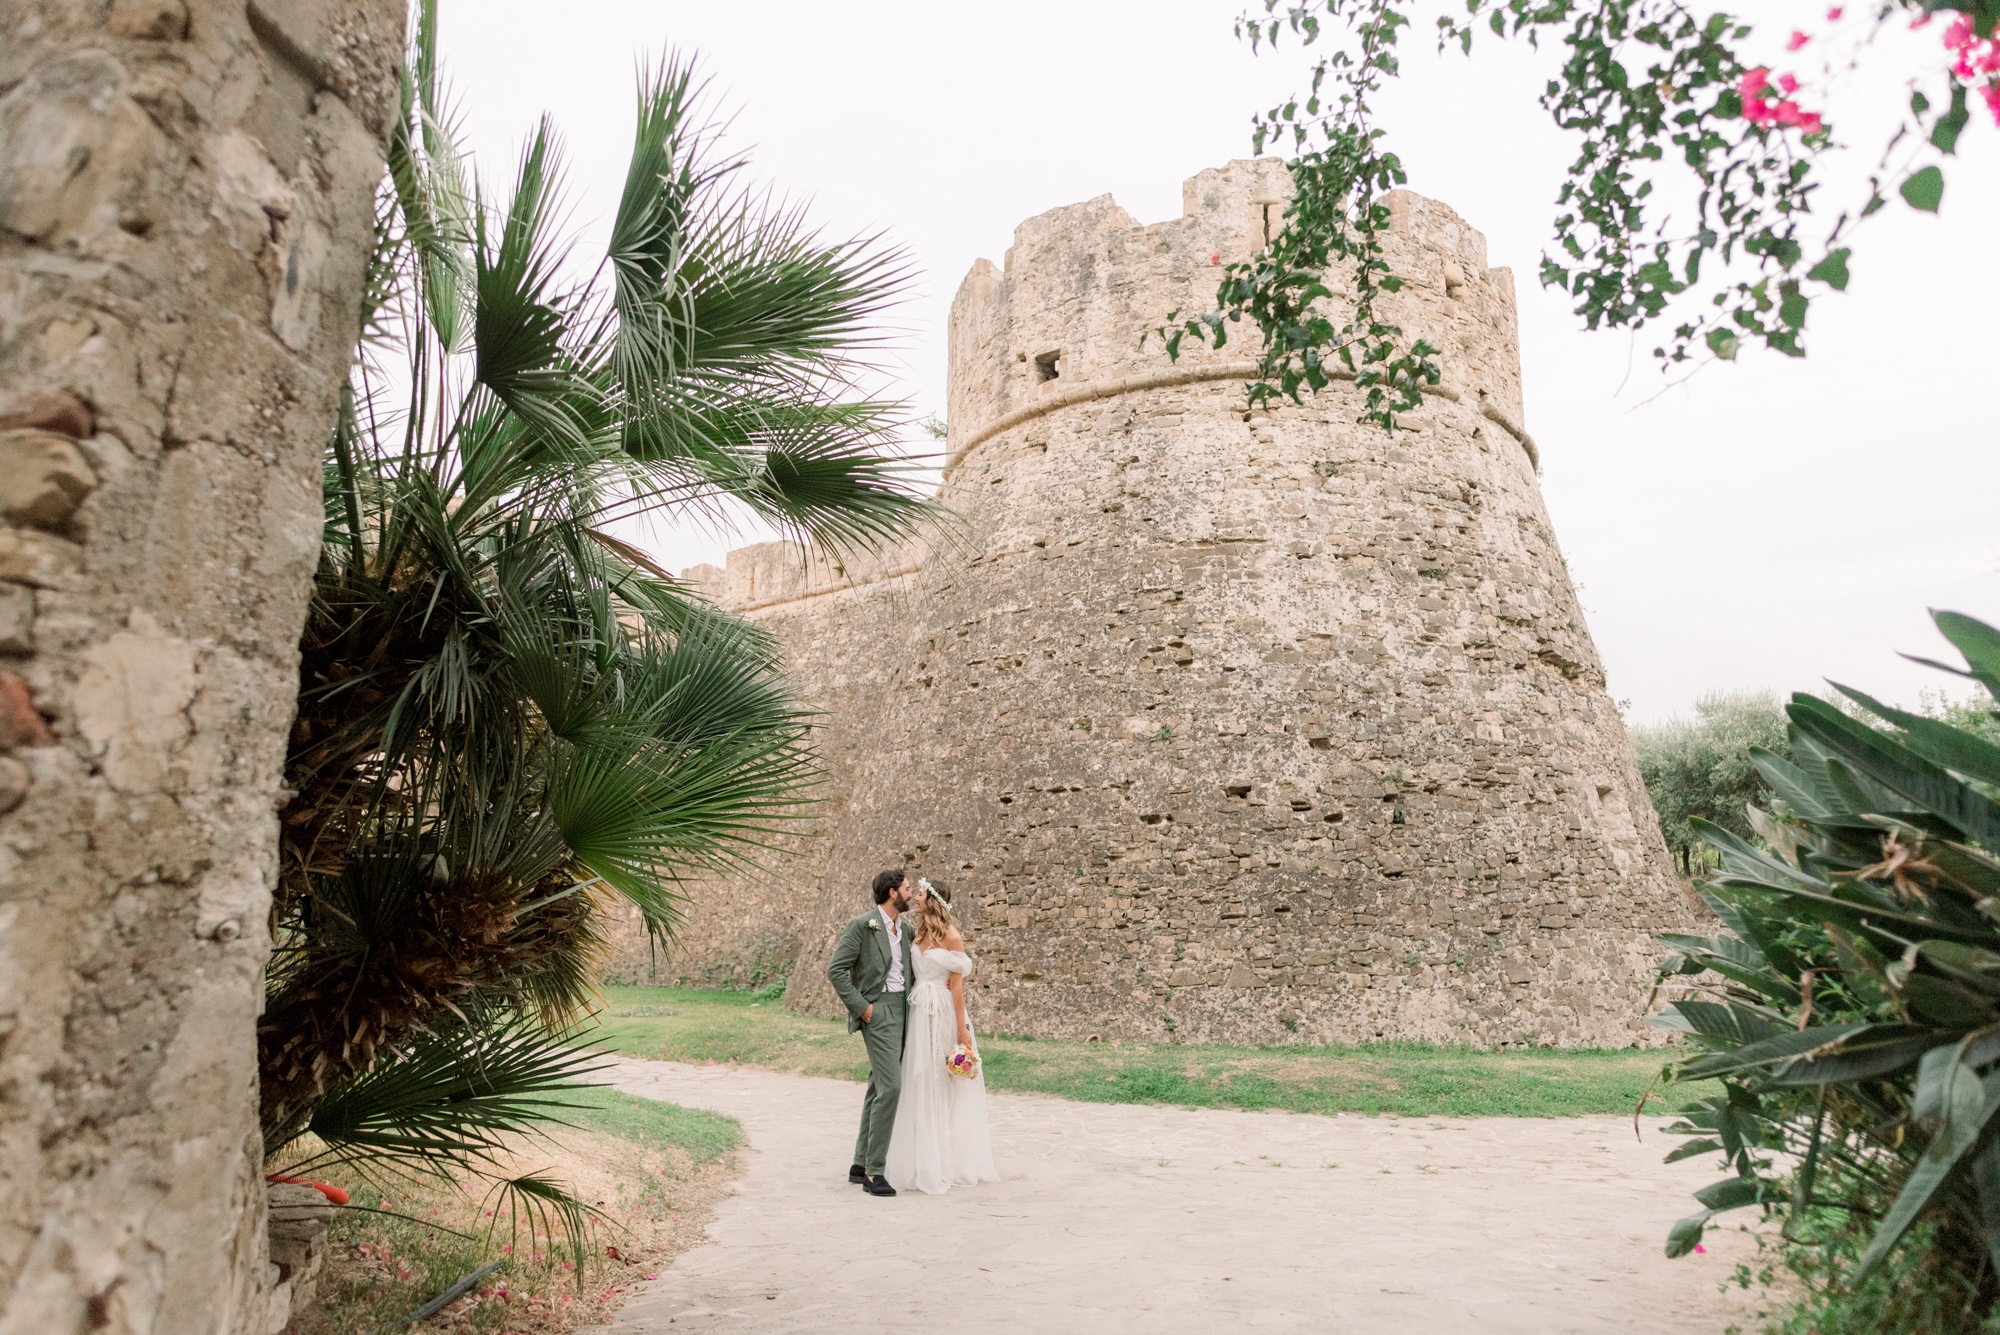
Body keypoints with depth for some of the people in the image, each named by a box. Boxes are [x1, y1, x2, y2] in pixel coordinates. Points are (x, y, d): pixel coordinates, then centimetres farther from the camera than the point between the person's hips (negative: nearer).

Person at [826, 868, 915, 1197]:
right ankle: (873, 1172, -8)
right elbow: (835, 970, -13)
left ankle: (861, 1164, 21)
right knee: (890, 1087, -15)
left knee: (878, 1088, 12)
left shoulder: (907, 928, 11)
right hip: (878, 1011, -8)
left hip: (902, 1008, 8)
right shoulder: (861, 925, -10)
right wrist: (861, 1007, -14)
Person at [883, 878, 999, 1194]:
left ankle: (951, 1162, 13)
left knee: (946, 1085, 2)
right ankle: (924, 1160, 20)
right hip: (919, 1014, 6)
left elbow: (957, 985, -11)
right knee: (920, 1084, 9)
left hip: (943, 1014, -6)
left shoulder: (950, 936, -10)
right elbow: (916, 976, 12)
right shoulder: (920, 934, 9)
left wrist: (962, 1029, -12)